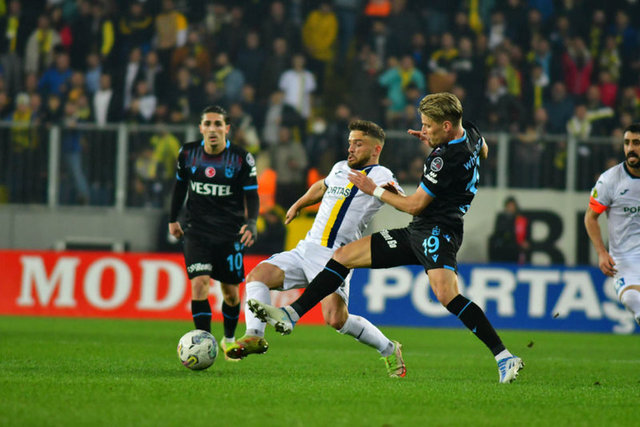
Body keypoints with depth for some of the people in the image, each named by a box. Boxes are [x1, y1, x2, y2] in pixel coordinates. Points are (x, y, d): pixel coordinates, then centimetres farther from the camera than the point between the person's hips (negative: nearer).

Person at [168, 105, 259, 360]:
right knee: (199, 283, -17)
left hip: (230, 233, 0)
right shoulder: (187, 154, -2)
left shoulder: (242, 159, -9)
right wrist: (173, 219, 20)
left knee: (230, 291, 7)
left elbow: (251, 196, -5)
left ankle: (229, 338, 34)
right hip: (197, 231, 0)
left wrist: (251, 223, -22)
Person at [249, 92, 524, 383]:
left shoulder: (446, 159, -23)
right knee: (344, 255, 9)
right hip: (417, 232, 11)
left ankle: (504, 357, -28)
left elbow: (414, 205, -16)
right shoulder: (469, 132, 5)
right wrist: (435, 142, 23)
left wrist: (375, 190, -2)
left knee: (446, 294, -35)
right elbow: (483, 152, 31)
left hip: (437, 231, -11)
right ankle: (291, 315, 11)